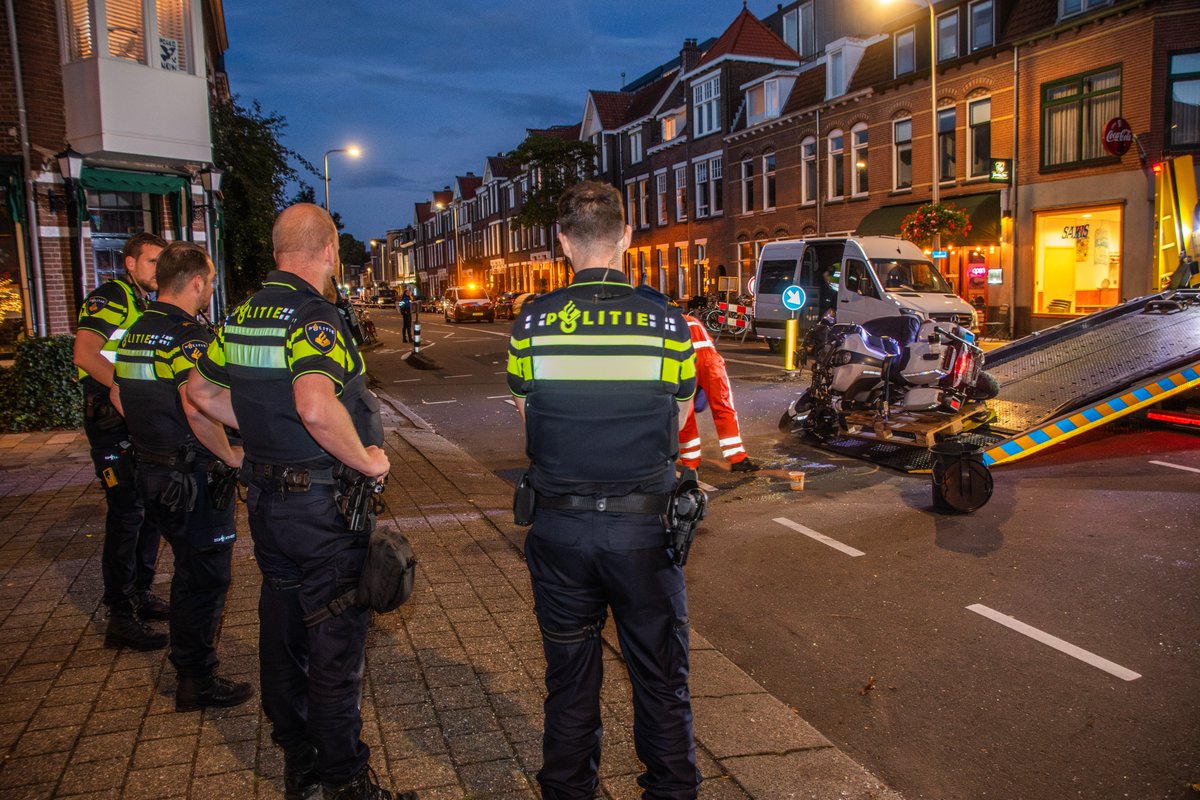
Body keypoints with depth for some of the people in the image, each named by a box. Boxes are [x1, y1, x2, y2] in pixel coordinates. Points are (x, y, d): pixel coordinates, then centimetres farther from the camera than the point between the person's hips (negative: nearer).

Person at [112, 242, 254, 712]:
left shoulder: (134, 333, 9)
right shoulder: (188, 335, -20)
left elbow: (118, 395, 19)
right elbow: (198, 411, -31)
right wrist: (232, 457, -19)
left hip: (152, 468, 9)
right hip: (193, 475, -9)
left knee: (190, 569, 23)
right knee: (206, 577, 4)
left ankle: (185, 659, 38)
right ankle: (197, 682, 15)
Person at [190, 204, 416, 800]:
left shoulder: (242, 316, 7)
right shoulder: (315, 316, -20)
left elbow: (201, 391, 17)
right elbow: (317, 407, -37)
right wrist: (367, 460, -23)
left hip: (266, 498, 9)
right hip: (323, 505, -9)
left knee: (282, 629, 19)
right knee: (335, 644, 4)